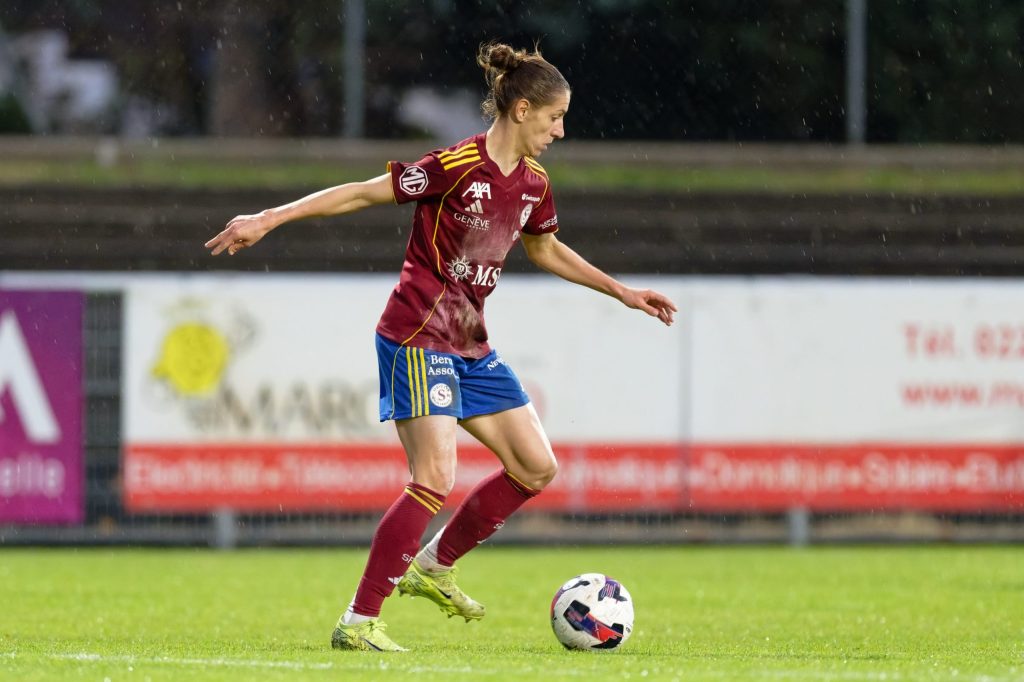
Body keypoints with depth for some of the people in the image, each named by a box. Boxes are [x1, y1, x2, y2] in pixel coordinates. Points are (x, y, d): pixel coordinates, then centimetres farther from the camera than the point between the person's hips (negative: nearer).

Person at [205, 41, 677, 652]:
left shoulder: (533, 183, 7)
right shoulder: (456, 167, -17)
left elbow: (546, 250, 27)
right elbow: (362, 193, -14)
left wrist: (622, 292, 29)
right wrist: (270, 219, -18)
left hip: (470, 345, 9)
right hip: (417, 337, -9)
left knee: (537, 467, 6)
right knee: (437, 479, -18)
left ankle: (434, 566, 21)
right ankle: (358, 623, -12)